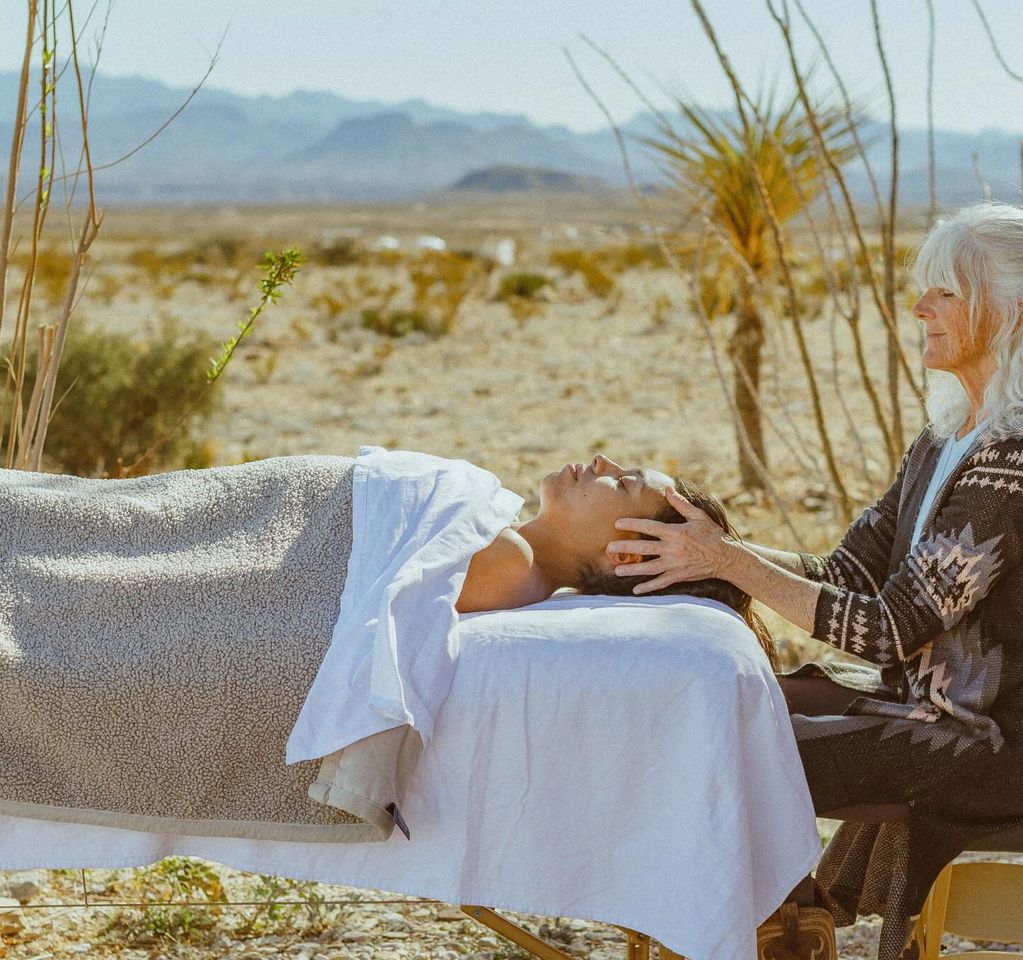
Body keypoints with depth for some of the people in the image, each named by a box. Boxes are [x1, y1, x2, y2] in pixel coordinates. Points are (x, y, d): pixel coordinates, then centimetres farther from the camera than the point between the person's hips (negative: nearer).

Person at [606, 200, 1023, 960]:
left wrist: (728, 562, -22)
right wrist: (705, 543, -7)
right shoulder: (946, 440, 8)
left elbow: (891, 632, -24)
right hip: (923, 699, 9)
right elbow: (845, 574, 4)